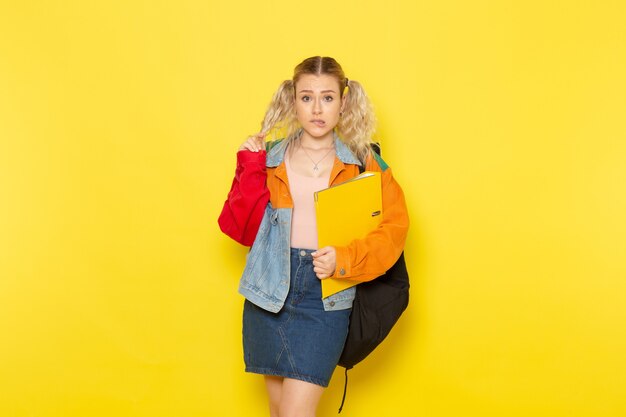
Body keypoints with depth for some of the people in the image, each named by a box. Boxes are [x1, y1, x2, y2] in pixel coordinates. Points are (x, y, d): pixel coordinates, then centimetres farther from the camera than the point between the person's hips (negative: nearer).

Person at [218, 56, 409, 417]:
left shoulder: (362, 163, 0)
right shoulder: (270, 158, 4)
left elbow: (395, 227, -4)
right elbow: (241, 228, 0)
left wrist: (344, 259, -17)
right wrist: (250, 168, -10)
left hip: (326, 296, -2)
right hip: (271, 290, 3)